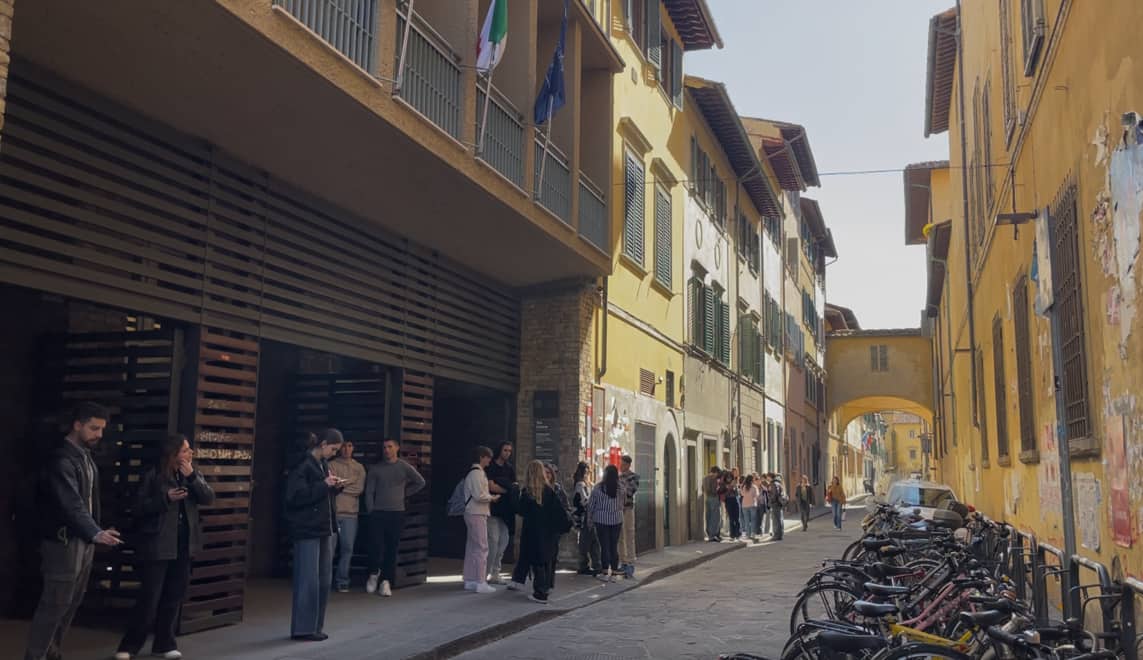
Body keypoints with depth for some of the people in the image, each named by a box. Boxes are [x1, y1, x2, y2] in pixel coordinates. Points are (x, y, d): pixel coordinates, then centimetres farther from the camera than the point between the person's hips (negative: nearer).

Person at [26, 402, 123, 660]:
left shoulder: (86, 457, 11)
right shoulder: (61, 460, -18)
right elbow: (72, 504, -29)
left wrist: (96, 533, 8)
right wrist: (96, 533, -40)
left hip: (84, 540, 9)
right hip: (64, 542, -9)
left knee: (73, 601, 14)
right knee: (55, 604, -4)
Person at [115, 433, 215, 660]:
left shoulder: (193, 475, 8)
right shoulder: (153, 476, -6)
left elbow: (209, 498, -4)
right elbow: (139, 508, -8)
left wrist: (192, 477, -16)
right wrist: (166, 498, -21)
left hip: (184, 544, 5)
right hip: (158, 545, -5)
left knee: (174, 596, 9)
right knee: (149, 597, -4)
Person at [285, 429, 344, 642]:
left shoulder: (323, 464, 13)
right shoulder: (302, 464, -13)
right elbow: (295, 496, -21)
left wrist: (335, 487, 3)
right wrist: (324, 485, -20)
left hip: (324, 529, 9)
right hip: (307, 530, -9)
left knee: (324, 580, 11)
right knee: (308, 580, -4)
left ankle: (315, 627, 19)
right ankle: (302, 629, 5)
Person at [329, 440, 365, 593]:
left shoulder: (359, 468, 11)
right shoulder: (332, 465, 5)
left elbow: (360, 489, -2)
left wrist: (341, 485, -7)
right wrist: (350, 483, -10)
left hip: (350, 513, 2)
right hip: (332, 512, -2)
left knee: (347, 548, 1)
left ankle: (342, 581, 8)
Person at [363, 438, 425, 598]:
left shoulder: (404, 467, 5)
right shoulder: (375, 468, 5)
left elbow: (420, 482, 15)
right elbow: (369, 491, 4)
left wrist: (405, 493, 9)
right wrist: (371, 510, -3)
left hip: (397, 513, 1)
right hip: (378, 513, -1)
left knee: (392, 549, 1)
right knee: (376, 546, -8)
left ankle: (386, 581, 8)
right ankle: (374, 574, 17)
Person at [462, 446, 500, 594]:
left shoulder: (472, 472, 15)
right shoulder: (477, 472, -15)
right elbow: (479, 495, -21)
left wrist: (488, 496, 12)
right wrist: (492, 498, -6)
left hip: (472, 513, 10)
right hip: (477, 514, -10)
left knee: (472, 548, 13)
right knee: (481, 548, -7)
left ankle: (469, 581, 20)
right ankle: (480, 583, -5)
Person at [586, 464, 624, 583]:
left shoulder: (598, 487, -8)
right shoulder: (621, 488, -4)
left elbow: (591, 504, -2)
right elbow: (623, 503, 3)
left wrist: (589, 517, 11)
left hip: (601, 519, -2)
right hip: (617, 520, 2)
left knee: (604, 545, 4)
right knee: (614, 545, 6)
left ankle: (605, 572, 7)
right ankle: (613, 572, 9)